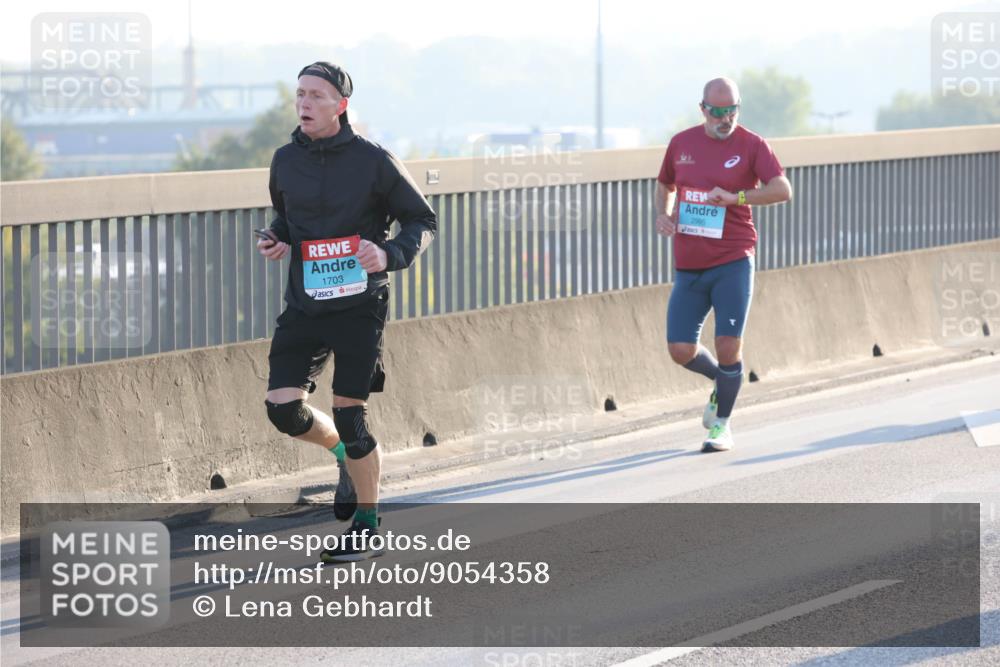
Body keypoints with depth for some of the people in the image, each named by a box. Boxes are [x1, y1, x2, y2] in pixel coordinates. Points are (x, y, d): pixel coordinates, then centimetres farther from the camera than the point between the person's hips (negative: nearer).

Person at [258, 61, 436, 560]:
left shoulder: (373, 162, -7)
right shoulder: (286, 161, 5)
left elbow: (423, 221, 0)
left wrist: (390, 254, -18)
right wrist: (276, 239, 1)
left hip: (359, 306, -4)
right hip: (304, 307, 4)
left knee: (348, 415, -6)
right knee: (283, 408, -8)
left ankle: (367, 527, 13)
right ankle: (345, 453, 26)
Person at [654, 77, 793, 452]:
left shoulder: (751, 145, -3)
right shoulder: (681, 143, 8)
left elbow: (783, 190, -15)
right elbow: (665, 185, 25)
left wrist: (735, 197, -25)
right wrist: (662, 214, 4)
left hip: (732, 264, -4)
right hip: (688, 267, 4)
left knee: (728, 346, -8)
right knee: (680, 350, -3)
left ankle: (722, 425, 10)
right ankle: (720, 380, 30)